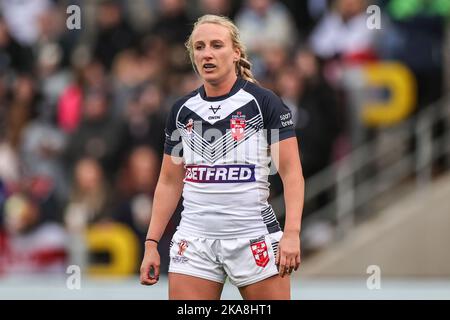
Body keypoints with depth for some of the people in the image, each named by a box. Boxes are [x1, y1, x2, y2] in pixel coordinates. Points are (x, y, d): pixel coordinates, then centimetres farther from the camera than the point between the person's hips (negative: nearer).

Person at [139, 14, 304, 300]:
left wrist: (292, 233, -19)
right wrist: (151, 244, 8)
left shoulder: (263, 102, -3)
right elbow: (169, 182, 15)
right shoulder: (182, 110, 9)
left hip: (254, 240, -4)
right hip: (194, 241, 4)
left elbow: (292, 172, -7)